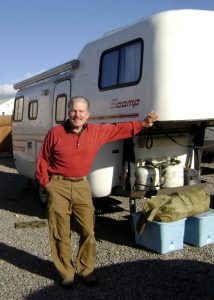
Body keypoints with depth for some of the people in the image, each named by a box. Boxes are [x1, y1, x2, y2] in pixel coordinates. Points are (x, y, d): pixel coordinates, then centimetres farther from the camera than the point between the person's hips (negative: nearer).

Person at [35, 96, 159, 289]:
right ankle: (66, 273, 23)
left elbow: (119, 128, 12)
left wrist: (143, 124, 8)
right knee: (61, 233, 5)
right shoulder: (55, 133, -7)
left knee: (88, 231, 6)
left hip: (82, 186, 3)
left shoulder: (96, 131, 1)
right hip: (58, 186, -2)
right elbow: (43, 161, 1)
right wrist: (46, 184, -1)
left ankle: (85, 270, 27)